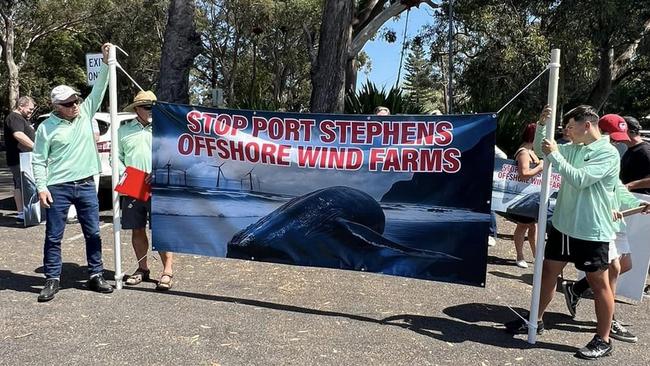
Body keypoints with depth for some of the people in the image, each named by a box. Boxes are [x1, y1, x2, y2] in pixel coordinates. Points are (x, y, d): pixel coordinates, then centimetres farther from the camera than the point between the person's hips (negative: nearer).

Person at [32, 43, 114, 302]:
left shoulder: (85, 113, 6)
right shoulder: (46, 127, -3)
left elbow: (99, 90, 1)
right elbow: (39, 161, -2)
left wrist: (106, 62, -7)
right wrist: (41, 187, -11)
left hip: (86, 185, 3)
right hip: (57, 188, -3)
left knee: (93, 233, 7)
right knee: (53, 236, 4)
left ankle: (96, 276, 18)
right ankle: (52, 280, 16)